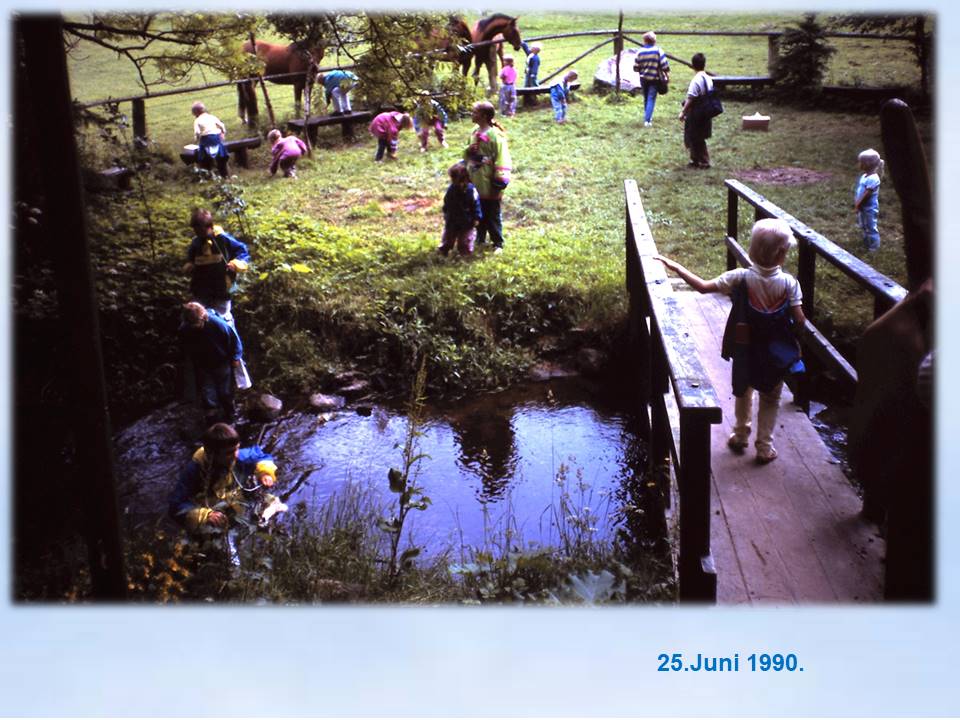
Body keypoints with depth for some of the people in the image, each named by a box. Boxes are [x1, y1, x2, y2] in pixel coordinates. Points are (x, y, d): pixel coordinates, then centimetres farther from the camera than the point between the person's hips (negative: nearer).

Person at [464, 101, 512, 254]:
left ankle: (498, 244, 19)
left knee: (492, 216, 5)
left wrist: (500, 181, -19)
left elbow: (502, 160, -19)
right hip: (475, 183, 8)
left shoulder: (495, 136, -19)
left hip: (489, 185, -8)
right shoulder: (475, 133, 6)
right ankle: (480, 239, 34)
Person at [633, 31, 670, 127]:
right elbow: (664, 65, -11)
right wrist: (667, 76, 1)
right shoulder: (658, 50, -10)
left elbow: (636, 67, -1)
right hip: (654, 79, -3)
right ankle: (647, 120, -12)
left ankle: (648, 117, 30)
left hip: (643, 79, 3)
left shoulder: (640, 52, -4)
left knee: (646, 98, 18)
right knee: (651, 99, -2)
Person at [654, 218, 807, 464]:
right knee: (770, 400, 17)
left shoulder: (741, 277, -19)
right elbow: (799, 320, -17)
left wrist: (675, 266, -12)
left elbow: (703, 286, -20)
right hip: (776, 356, -1)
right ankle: (765, 448, 24)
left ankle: (740, 436, 41)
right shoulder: (788, 283, -19)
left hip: (745, 351, 1)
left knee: (743, 393, 25)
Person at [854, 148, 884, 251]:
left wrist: (857, 206, -20)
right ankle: (866, 242, 42)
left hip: (870, 209, -9)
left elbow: (866, 195, -25)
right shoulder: (864, 175, 3)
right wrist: (856, 203, 10)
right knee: (864, 226, 24)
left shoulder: (873, 179, -26)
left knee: (871, 228, 4)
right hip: (863, 208, 9)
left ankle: (874, 247, 16)